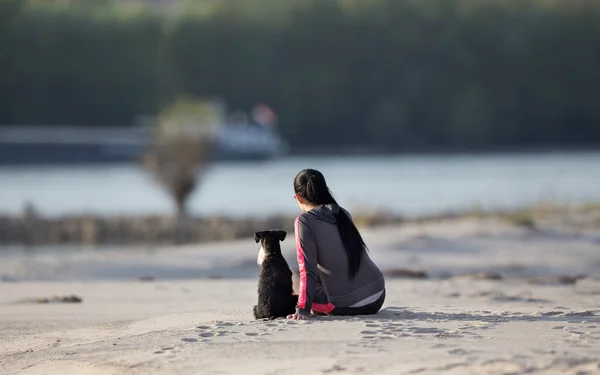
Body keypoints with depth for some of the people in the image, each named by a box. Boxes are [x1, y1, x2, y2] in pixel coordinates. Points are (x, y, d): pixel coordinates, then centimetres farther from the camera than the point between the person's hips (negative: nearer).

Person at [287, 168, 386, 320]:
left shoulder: (305, 221, -9)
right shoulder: (343, 214, 11)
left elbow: (307, 271, -13)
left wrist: (302, 309, -12)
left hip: (347, 306, -6)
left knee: (290, 275, 15)